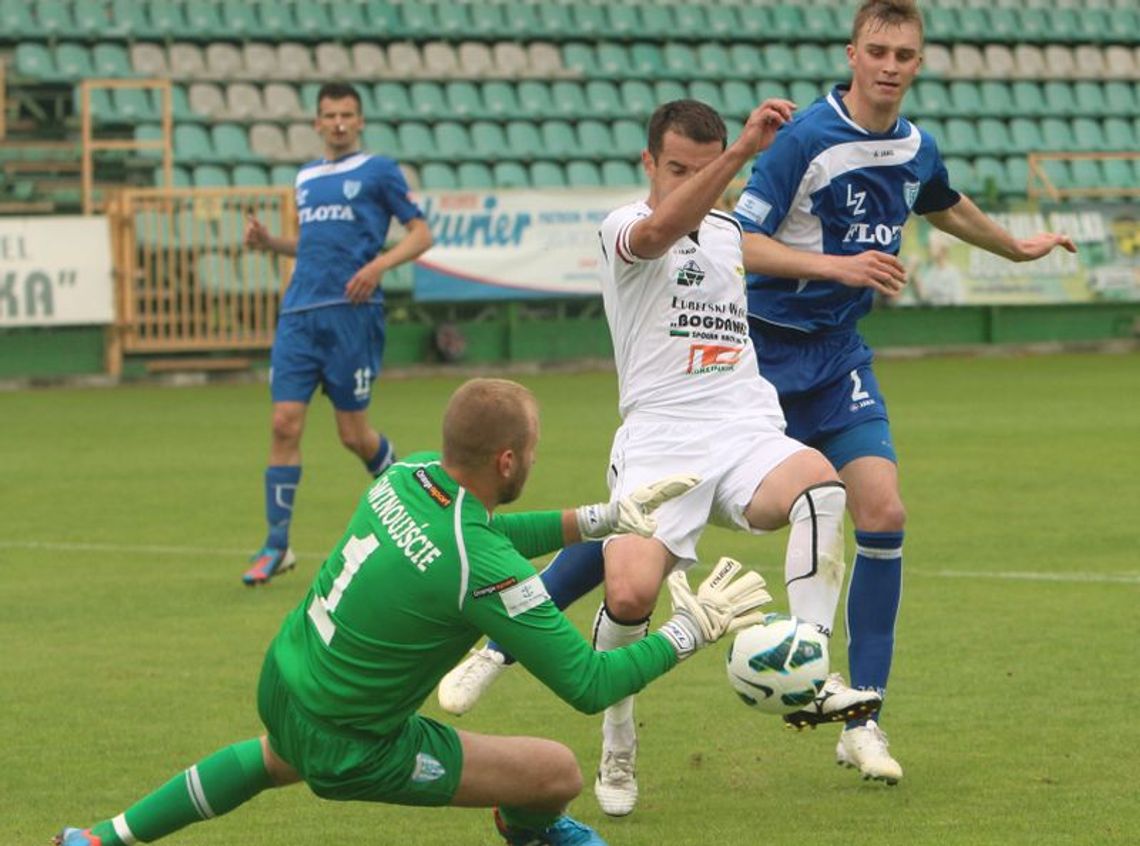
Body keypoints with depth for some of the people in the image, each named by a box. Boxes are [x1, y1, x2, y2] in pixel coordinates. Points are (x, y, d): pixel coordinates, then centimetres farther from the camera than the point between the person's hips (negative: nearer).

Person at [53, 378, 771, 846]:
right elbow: (588, 685, -26)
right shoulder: (485, 570, -32)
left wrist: (603, 518, 9)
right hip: (347, 748, -7)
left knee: (273, 760, 43)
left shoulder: (408, 476, -10)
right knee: (559, 772, 0)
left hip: (280, 682, 7)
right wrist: (694, 630, -15)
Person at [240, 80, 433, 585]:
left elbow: (421, 234, 1)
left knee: (353, 433, 0)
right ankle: (276, 545, -4)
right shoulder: (306, 178, 19)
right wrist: (269, 242, 12)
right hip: (299, 314, 5)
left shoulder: (378, 172, 3)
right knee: (285, 424, -6)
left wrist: (379, 264, -15)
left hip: (352, 312, -5)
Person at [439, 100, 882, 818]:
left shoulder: (733, 233, 20)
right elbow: (658, 231, -27)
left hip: (750, 434, 4)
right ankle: (617, 746, 4)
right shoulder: (624, 228, 0)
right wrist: (742, 150, -37)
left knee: (821, 483, -31)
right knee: (630, 594, -24)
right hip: (661, 440, -4)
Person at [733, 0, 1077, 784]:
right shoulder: (808, 138, -15)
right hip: (763, 347, -5)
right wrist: (839, 264, -27)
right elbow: (740, 243, -17)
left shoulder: (916, 150, 5)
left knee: (884, 514, -10)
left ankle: (863, 721, -3)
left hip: (839, 354, 5)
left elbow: (948, 207, 29)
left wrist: (1018, 247, 43)